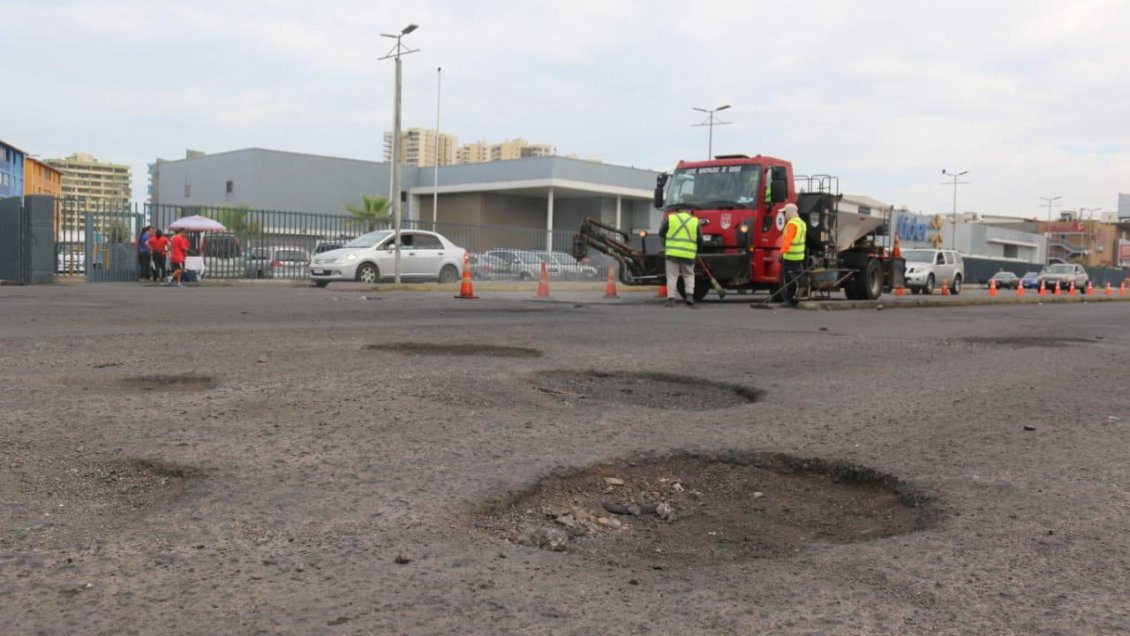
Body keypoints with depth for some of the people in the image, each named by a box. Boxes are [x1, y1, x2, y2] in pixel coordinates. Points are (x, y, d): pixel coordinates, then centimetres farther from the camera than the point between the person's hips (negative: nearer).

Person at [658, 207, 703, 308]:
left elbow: (661, 233, 9)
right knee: (689, 275, 16)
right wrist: (696, 249, 28)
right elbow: (700, 241, 8)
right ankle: (689, 295, 1)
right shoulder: (695, 221, 6)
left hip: (672, 253, -1)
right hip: (688, 254, 1)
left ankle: (671, 299, -2)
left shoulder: (670, 218, 4)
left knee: (672, 277, 4)